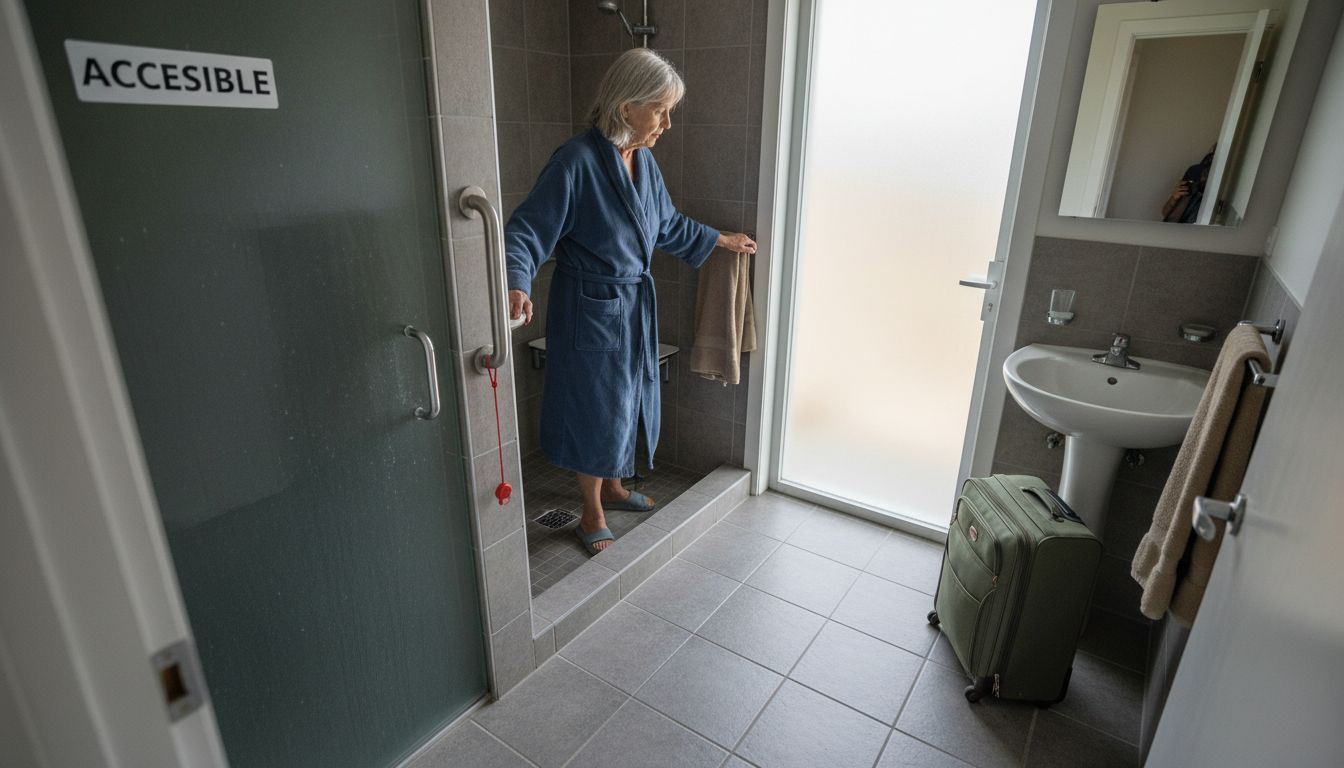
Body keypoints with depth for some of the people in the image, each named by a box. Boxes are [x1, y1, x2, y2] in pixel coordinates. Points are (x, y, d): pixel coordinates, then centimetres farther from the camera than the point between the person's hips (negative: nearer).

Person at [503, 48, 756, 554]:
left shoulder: (643, 159, 4)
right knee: (596, 408, 4)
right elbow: (527, 229, -24)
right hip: (590, 310, -8)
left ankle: (613, 487, 43)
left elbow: (667, 224, 19)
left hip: (635, 306, 8)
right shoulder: (577, 161, -21)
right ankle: (592, 517, 26)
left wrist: (722, 240, 26)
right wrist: (516, 283, -43)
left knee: (627, 400, 20)